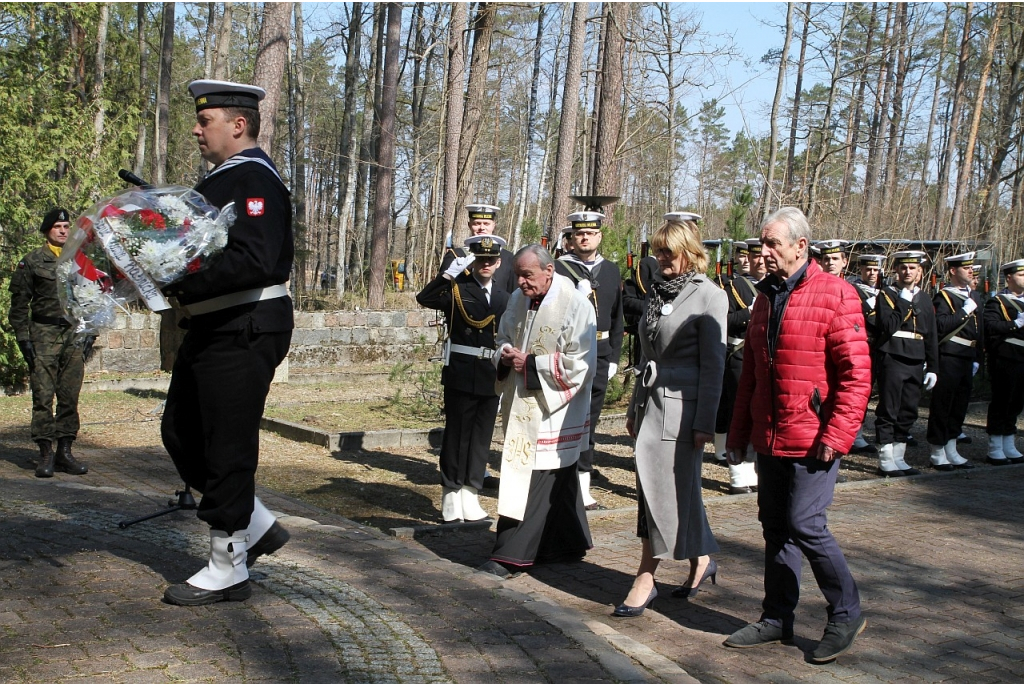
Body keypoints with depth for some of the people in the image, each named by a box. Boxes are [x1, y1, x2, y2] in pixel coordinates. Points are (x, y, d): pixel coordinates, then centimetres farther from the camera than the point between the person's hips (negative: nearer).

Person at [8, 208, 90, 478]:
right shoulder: (32, 262, 3)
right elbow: (18, 304, 3)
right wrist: (23, 337, -4)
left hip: (75, 334, 3)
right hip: (43, 334, -3)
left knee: (70, 397, 4)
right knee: (43, 397, -4)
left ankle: (65, 451, 12)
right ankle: (45, 453, 2)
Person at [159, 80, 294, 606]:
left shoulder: (253, 179, -15)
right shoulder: (224, 178, 18)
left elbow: (253, 261, -27)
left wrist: (183, 286, -25)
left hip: (245, 332, -11)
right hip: (214, 328, 11)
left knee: (228, 447, -2)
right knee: (181, 433, 16)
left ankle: (227, 568, 12)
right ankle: (256, 526, 26)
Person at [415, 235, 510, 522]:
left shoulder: (503, 298, 12)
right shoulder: (456, 289, 0)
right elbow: (424, 298, -18)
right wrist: (449, 274, -25)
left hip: (491, 377, 4)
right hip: (461, 375, -4)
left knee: (482, 437, 8)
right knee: (457, 434, 2)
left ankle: (470, 496, 16)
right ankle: (451, 497, 10)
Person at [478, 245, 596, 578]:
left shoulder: (575, 306, -16)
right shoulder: (518, 300, 6)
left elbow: (579, 364, -18)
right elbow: (504, 338, 20)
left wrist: (531, 363, -18)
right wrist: (505, 354, -4)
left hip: (554, 412, -7)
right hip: (524, 407, 7)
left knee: (534, 479, -5)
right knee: (559, 481, 17)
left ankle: (513, 554, 1)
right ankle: (569, 544, 30)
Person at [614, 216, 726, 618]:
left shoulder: (709, 296, -7)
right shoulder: (658, 292, 14)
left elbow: (713, 364, -10)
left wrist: (705, 423, -14)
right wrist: (634, 409, 18)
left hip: (682, 406, -8)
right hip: (651, 402, 8)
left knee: (671, 490, -2)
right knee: (652, 490, 9)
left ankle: (645, 580, 6)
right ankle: (701, 561, 24)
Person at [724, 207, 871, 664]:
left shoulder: (835, 295, -9)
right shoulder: (766, 297, 14)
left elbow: (856, 373, -13)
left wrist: (836, 435, -18)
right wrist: (739, 430, 17)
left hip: (812, 439, -7)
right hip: (770, 438, 7)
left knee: (805, 524, -7)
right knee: (775, 526, 11)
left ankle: (846, 614, 12)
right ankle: (777, 618, 23)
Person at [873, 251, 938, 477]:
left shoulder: (924, 299, 14)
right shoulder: (886, 294, -2)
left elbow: (931, 337, 15)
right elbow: (888, 327, -16)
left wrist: (933, 368, 11)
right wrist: (904, 303, -15)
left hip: (915, 363, 6)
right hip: (892, 360, -6)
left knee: (909, 412, 9)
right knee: (888, 411, -2)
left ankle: (898, 459, 18)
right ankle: (886, 462, 4)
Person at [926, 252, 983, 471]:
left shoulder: (975, 297, 16)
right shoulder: (943, 297, -8)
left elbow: (980, 330, 20)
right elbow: (940, 326, -22)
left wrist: (978, 359, 16)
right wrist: (965, 311, -19)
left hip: (967, 360, 8)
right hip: (948, 359, -8)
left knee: (960, 406, 13)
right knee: (941, 406, -1)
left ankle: (951, 452, 22)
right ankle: (937, 453, 8)